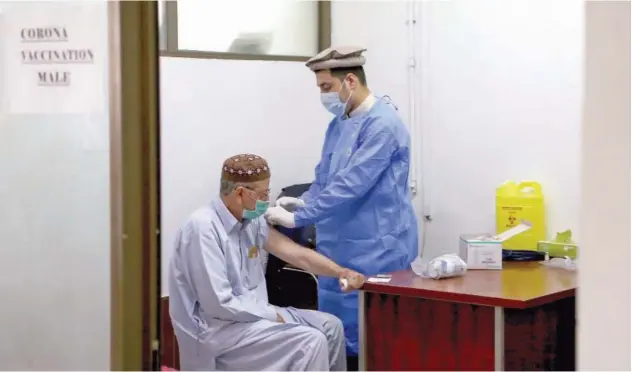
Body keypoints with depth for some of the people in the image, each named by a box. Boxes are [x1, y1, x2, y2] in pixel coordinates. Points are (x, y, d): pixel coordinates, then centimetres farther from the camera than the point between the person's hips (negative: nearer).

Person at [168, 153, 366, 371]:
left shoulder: (251, 220, 4)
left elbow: (295, 253, 6)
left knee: (330, 326, 6)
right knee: (310, 341, -20)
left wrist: (340, 272, -7)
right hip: (218, 327, -9)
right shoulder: (204, 227, -22)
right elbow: (219, 304, -25)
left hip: (253, 313, 9)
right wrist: (271, 315, -15)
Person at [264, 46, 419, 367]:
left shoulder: (382, 125, -17)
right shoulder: (339, 123, 12)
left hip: (376, 250, -9)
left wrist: (297, 218, -22)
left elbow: (350, 184, -23)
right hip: (337, 247, 9)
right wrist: (303, 201, -1)